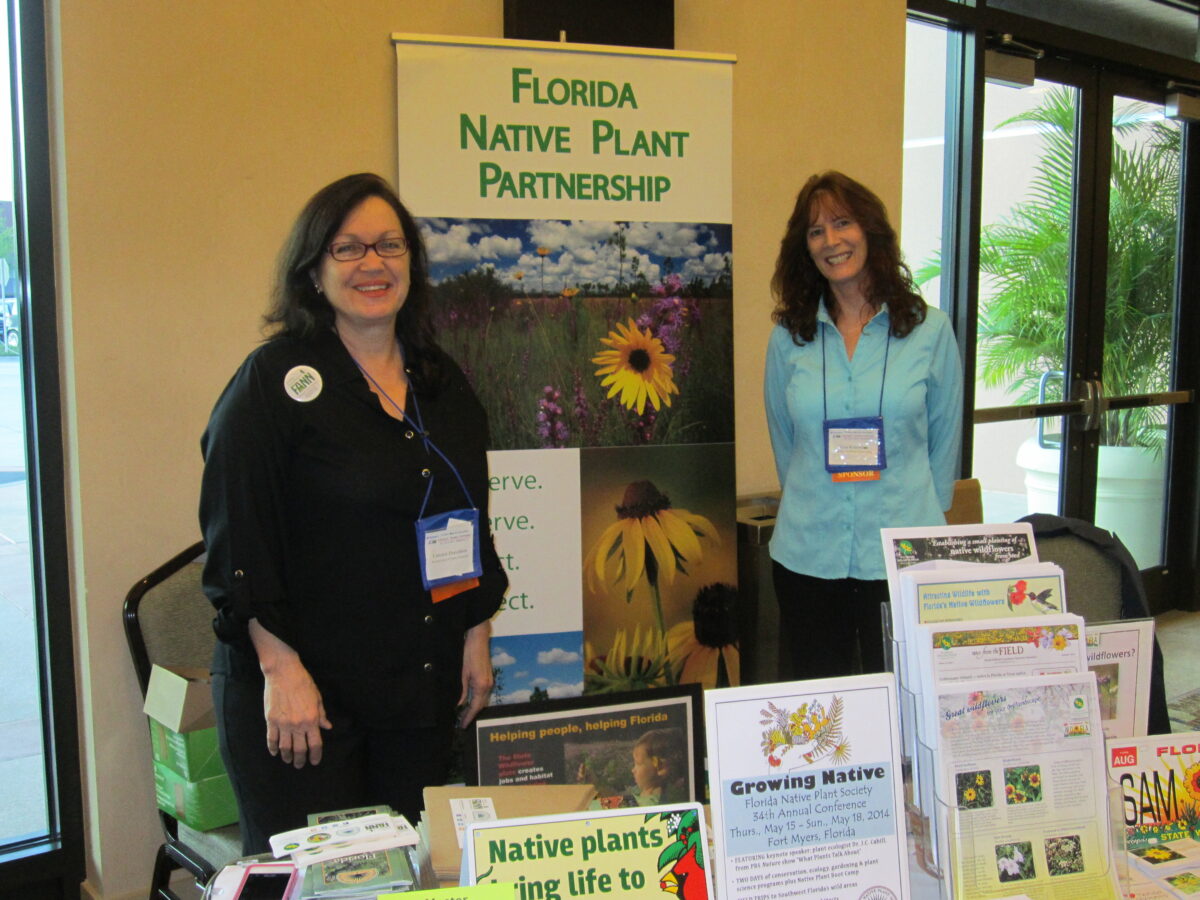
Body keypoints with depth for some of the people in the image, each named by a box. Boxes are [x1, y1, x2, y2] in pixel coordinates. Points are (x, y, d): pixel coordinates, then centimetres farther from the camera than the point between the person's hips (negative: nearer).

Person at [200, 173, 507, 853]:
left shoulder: (441, 381, 9)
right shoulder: (277, 379, -8)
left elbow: (471, 523, 16)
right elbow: (236, 538, -12)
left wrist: (477, 638, 12)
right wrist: (280, 669, -16)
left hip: (422, 689, 5)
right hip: (301, 692, -5)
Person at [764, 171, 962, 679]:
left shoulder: (929, 329, 1)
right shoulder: (789, 337, 4)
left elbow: (945, 441, 7)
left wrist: (921, 516, 8)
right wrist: (812, 505, 12)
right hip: (807, 556, 2)